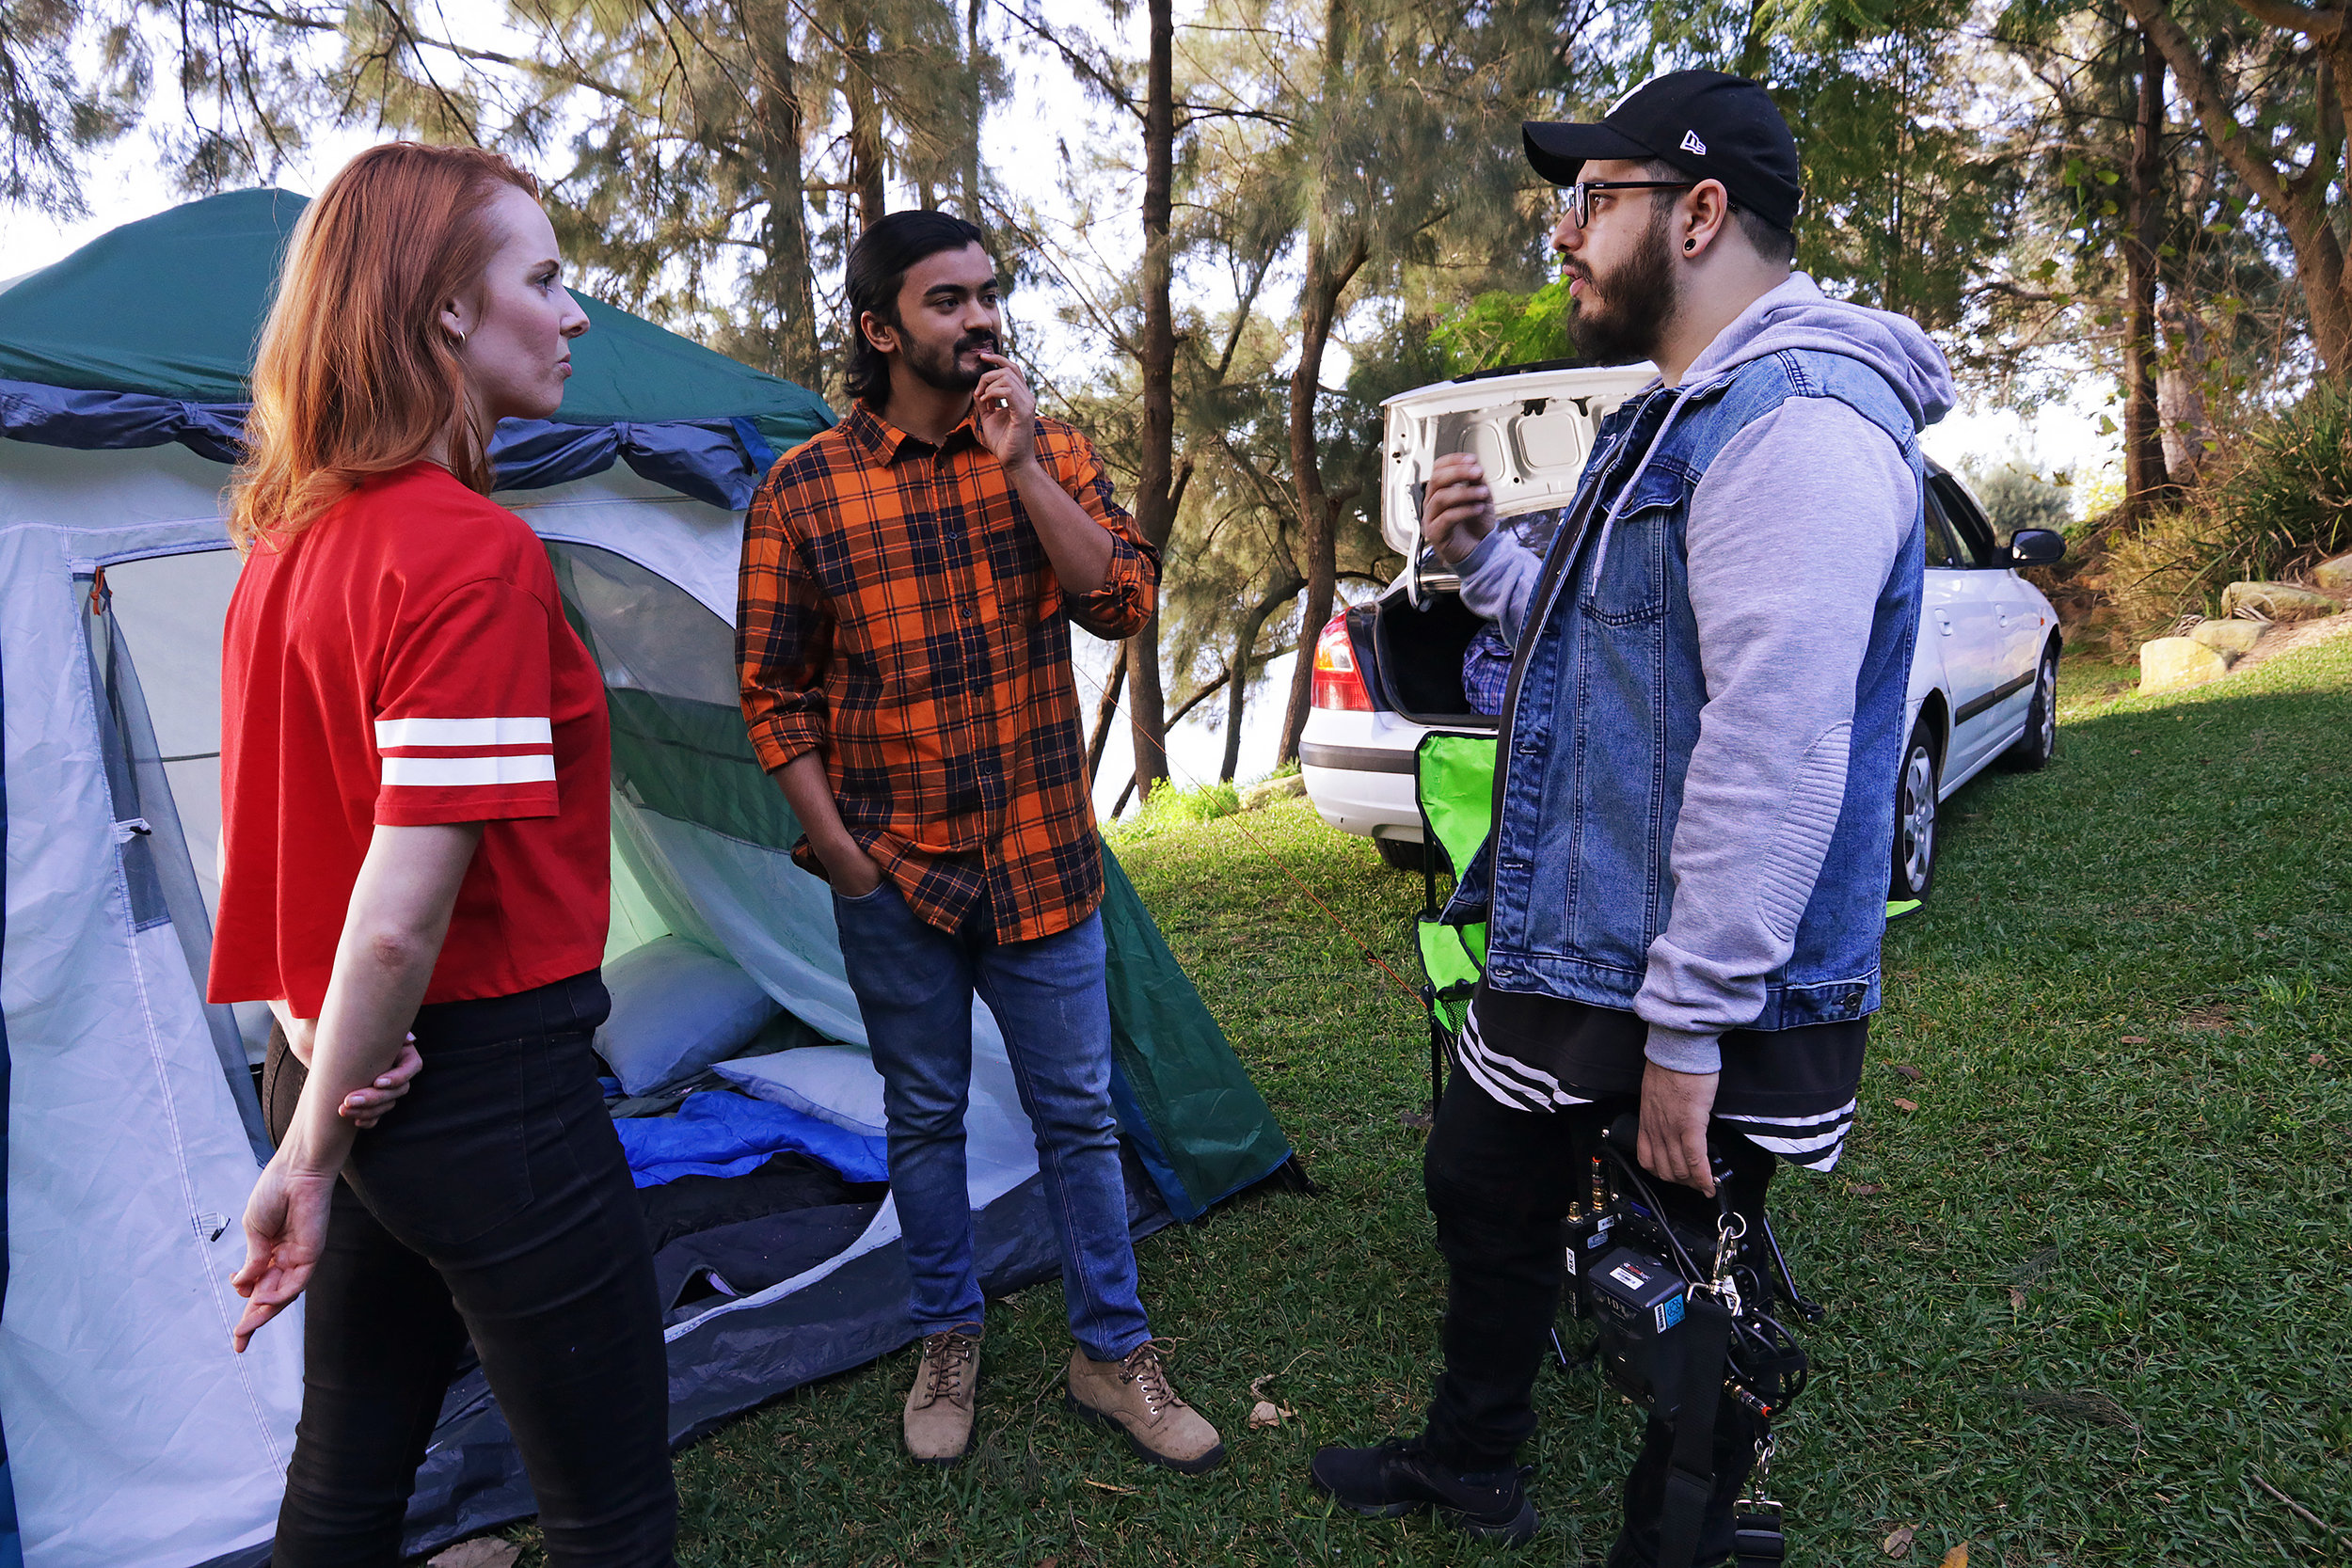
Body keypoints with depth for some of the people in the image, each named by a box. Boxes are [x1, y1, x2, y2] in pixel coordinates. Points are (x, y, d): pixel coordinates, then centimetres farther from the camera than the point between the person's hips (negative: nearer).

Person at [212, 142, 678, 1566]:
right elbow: (403, 910, -23)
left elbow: (298, 823, 13)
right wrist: (310, 1156, -10)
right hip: (484, 1096, -9)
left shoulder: (284, 542, 9)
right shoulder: (476, 555, -19)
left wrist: (319, 1118, 12)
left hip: (339, 1068, 9)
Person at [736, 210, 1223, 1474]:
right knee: (924, 1117, 14)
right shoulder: (803, 490, -4)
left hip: (1039, 859, 1)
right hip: (894, 872, -1)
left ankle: (1111, 1353, 28)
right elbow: (773, 691, -1)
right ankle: (946, 1341, 36)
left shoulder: (1055, 452, 2)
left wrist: (1019, 463, -17)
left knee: (1077, 1110, 10)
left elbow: (1124, 601, -11)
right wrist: (837, 848, -6)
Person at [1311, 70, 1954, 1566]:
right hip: (1571, 944, 11)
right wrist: (1487, 556, 5)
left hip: (1702, 999, -11)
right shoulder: (1682, 416, 15)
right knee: (1482, 1183, 23)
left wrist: (1692, 1026, -26)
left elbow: (1775, 748, -28)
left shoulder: (1798, 419, -21)